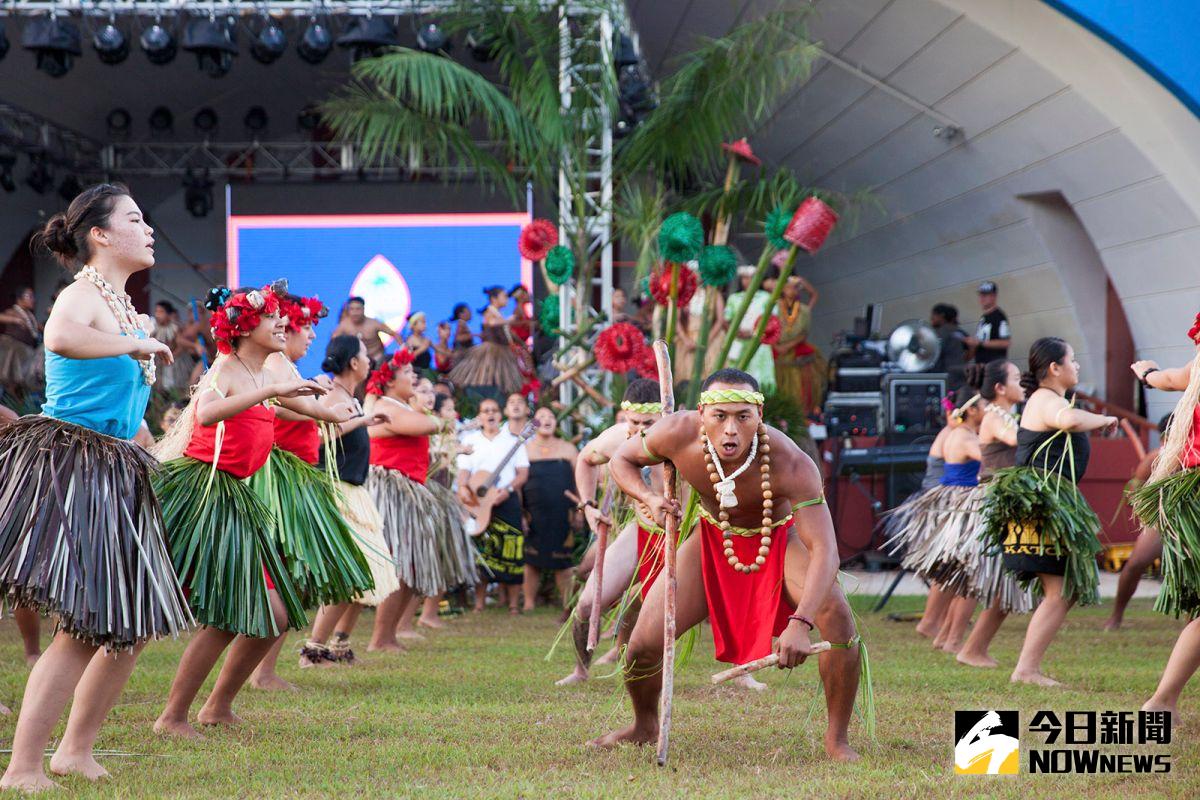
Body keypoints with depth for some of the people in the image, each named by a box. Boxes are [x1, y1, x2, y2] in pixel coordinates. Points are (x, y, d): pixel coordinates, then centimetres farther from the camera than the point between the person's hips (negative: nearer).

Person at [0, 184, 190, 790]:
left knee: (132, 627, 12)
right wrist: (137, 344, -27)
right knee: (84, 630, -14)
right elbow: (60, 337, -39)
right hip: (68, 465, -10)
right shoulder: (85, 292, -12)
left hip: (111, 473, 10)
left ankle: (75, 751, 23)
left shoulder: (122, 304, 17)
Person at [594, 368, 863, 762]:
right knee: (643, 644, -8)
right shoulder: (679, 433, -29)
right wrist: (649, 498, -28)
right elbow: (622, 459, -6)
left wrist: (800, 623, -57)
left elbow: (824, 549, -43)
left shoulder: (791, 464, -38)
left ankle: (837, 739, -11)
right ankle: (644, 726, 25)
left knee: (836, 615, -29)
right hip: (713, 539, 2)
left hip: (779, 541, -2)